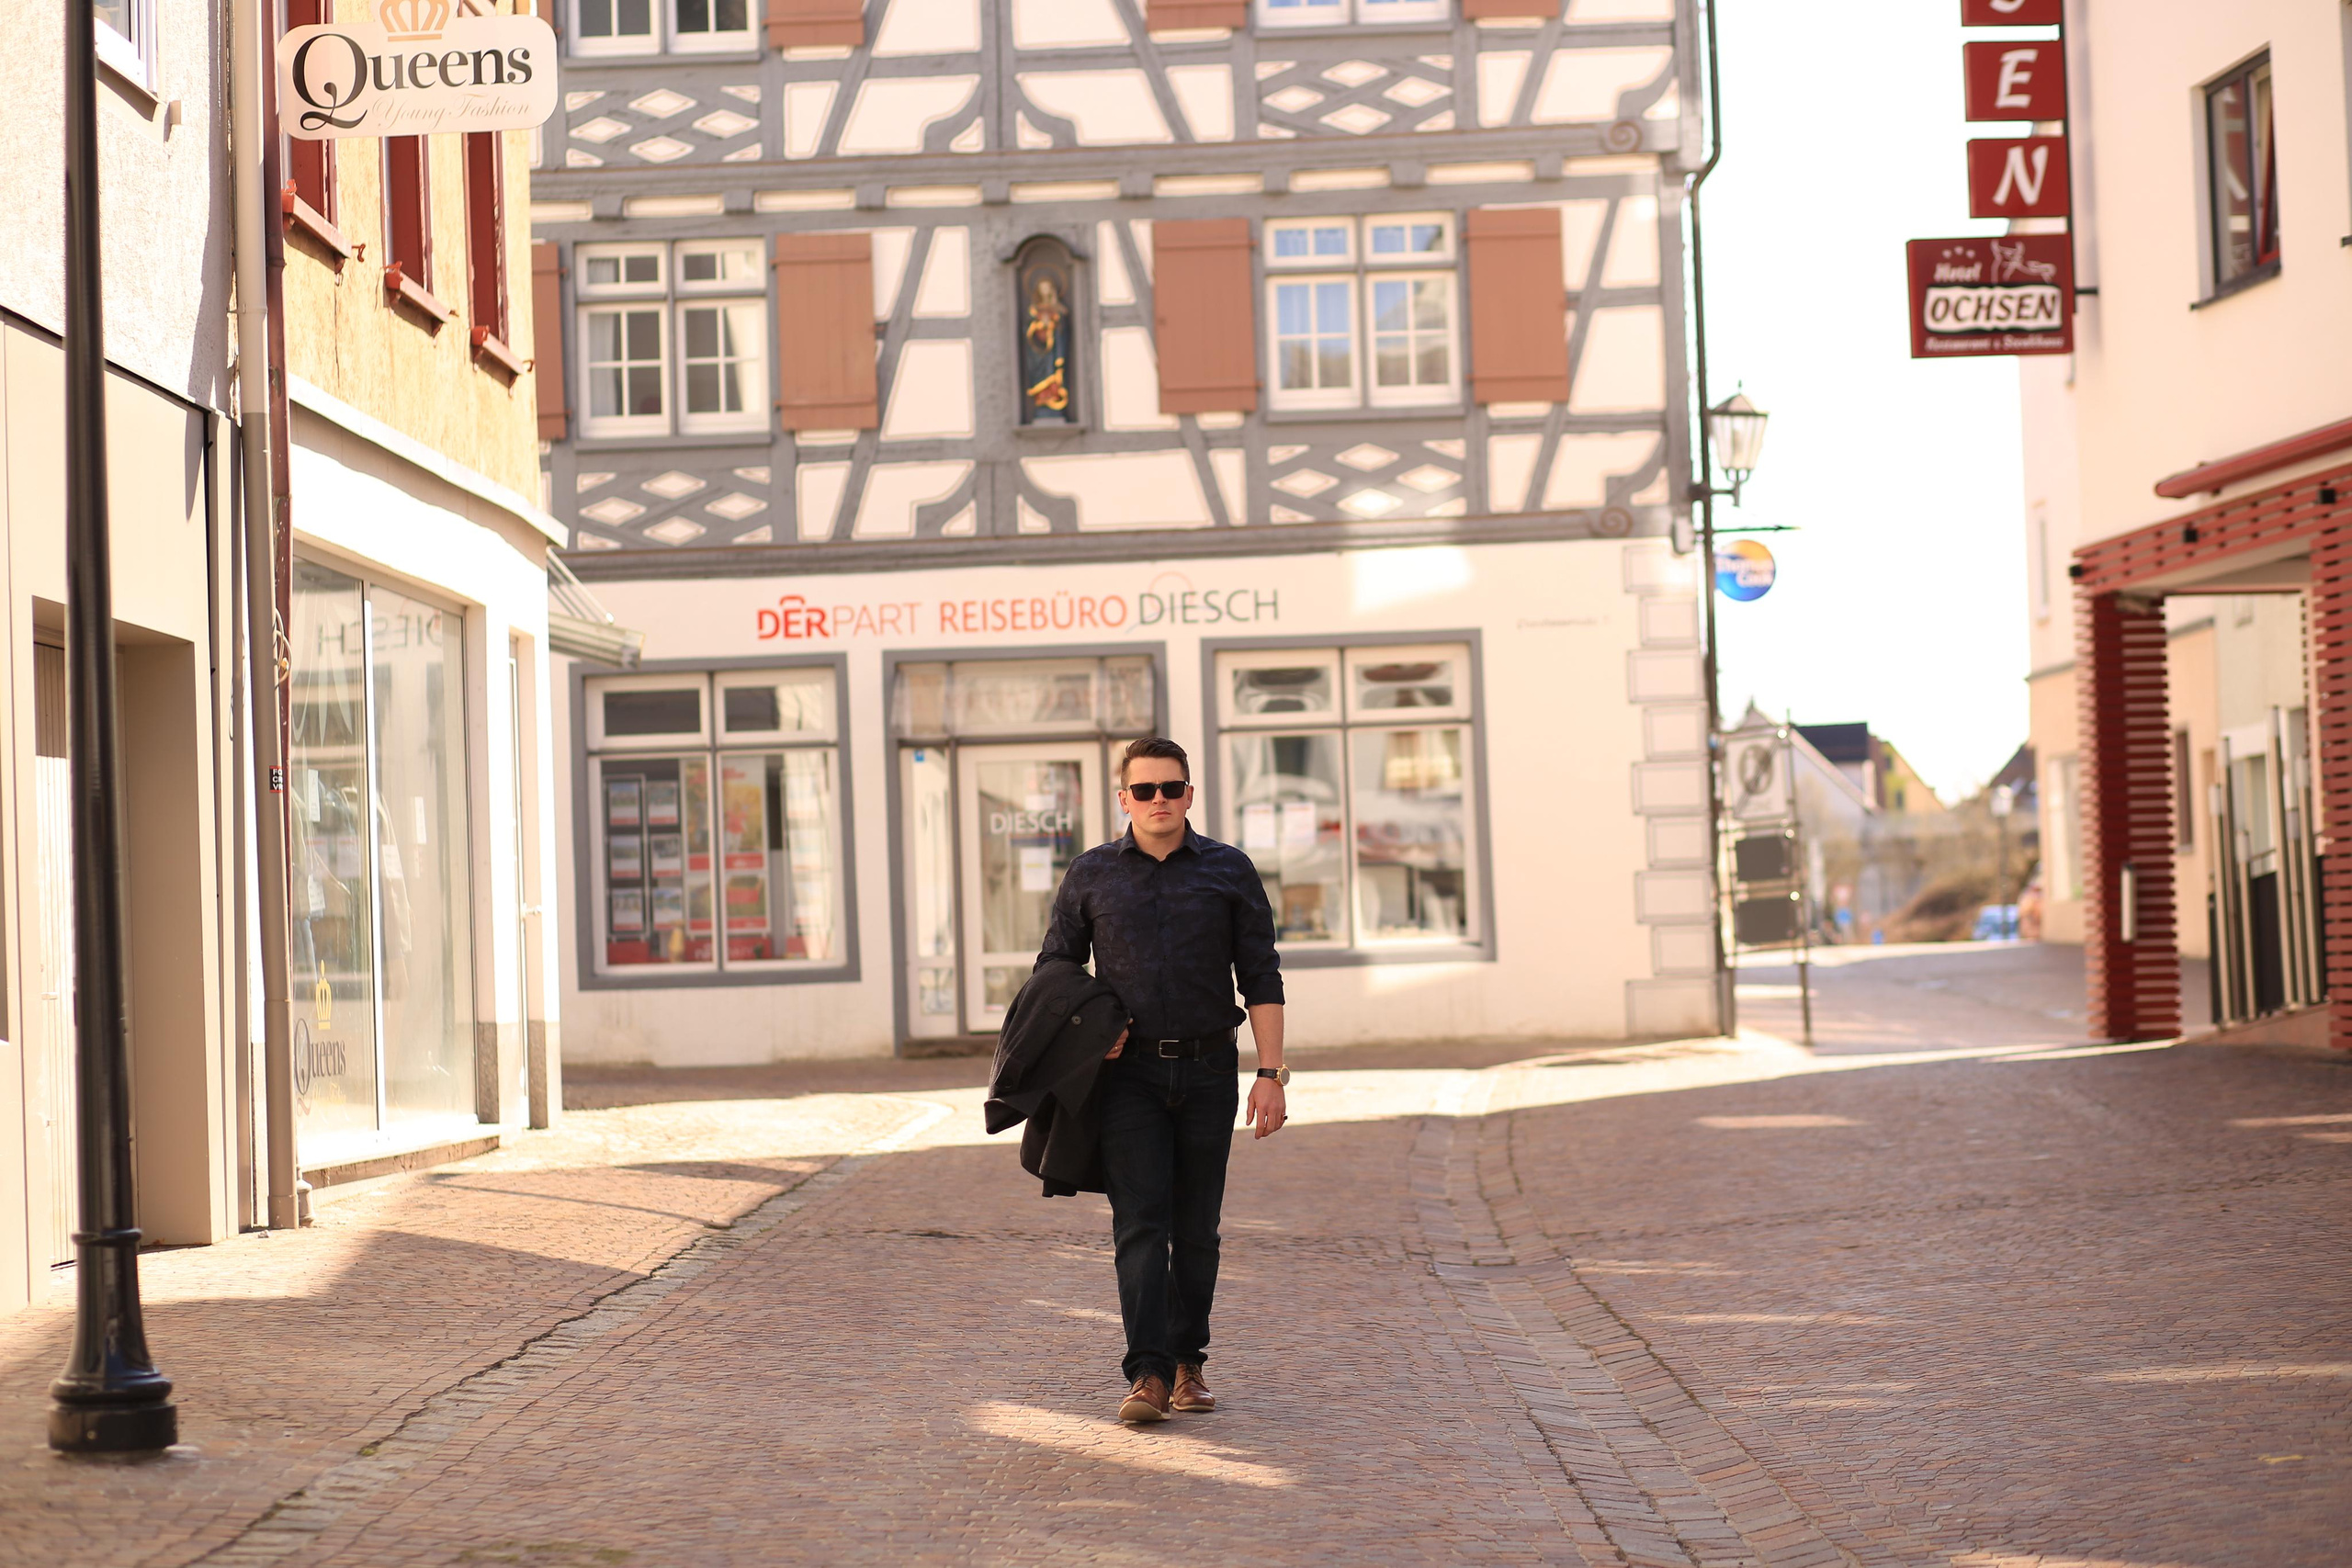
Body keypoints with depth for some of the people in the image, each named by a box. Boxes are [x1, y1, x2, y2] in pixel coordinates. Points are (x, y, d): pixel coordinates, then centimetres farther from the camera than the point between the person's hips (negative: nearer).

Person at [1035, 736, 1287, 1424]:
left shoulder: (1229, 871, 4)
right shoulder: (1090, 875, 5)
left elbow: (1261, 979, 3)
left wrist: (1270, 1073, -5)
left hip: (1208, 1069, 1)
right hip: (1130, 1071, -1)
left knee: (1196, 1228, 6)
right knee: (1140, 1224, -11)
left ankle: (1188, 1363, 18)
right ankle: (1148, 1375, -16)